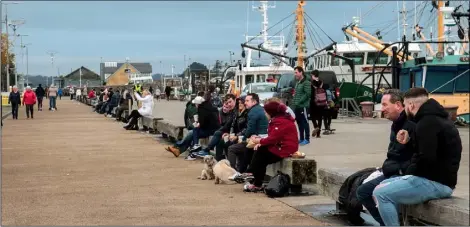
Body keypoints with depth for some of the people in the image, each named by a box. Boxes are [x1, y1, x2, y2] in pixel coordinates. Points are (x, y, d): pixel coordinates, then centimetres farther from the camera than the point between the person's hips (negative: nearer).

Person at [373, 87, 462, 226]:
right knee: (384, 185, 17)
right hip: (437, 178, 11)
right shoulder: (436, 118, 16)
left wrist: (408, 172, -9)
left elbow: (426, 158, -27)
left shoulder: (428, 122, -17)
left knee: (380, 193, -15)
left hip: (435, 182, -11)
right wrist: (410, 140, 9)